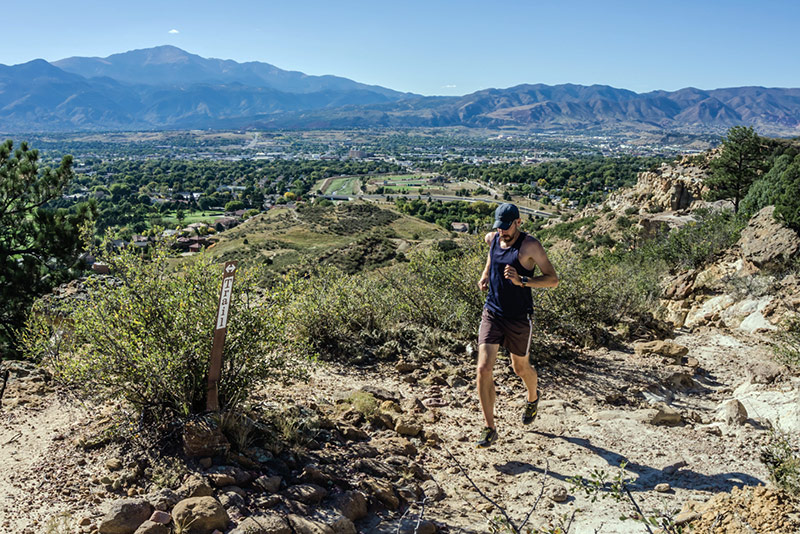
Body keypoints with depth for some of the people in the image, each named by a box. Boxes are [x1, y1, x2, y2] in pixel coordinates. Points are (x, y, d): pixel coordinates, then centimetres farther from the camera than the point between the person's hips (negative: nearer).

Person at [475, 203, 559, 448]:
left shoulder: (530, 245, -15)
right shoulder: (492, 239, 1)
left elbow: (553, 279, -16)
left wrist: (522, 280, -30)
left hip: (519, 318, -3)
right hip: (492, 314, 4)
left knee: (521, 368, 16)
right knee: (483, 369, -9)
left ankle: (533, 398, 53)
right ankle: (490, 430, 2)